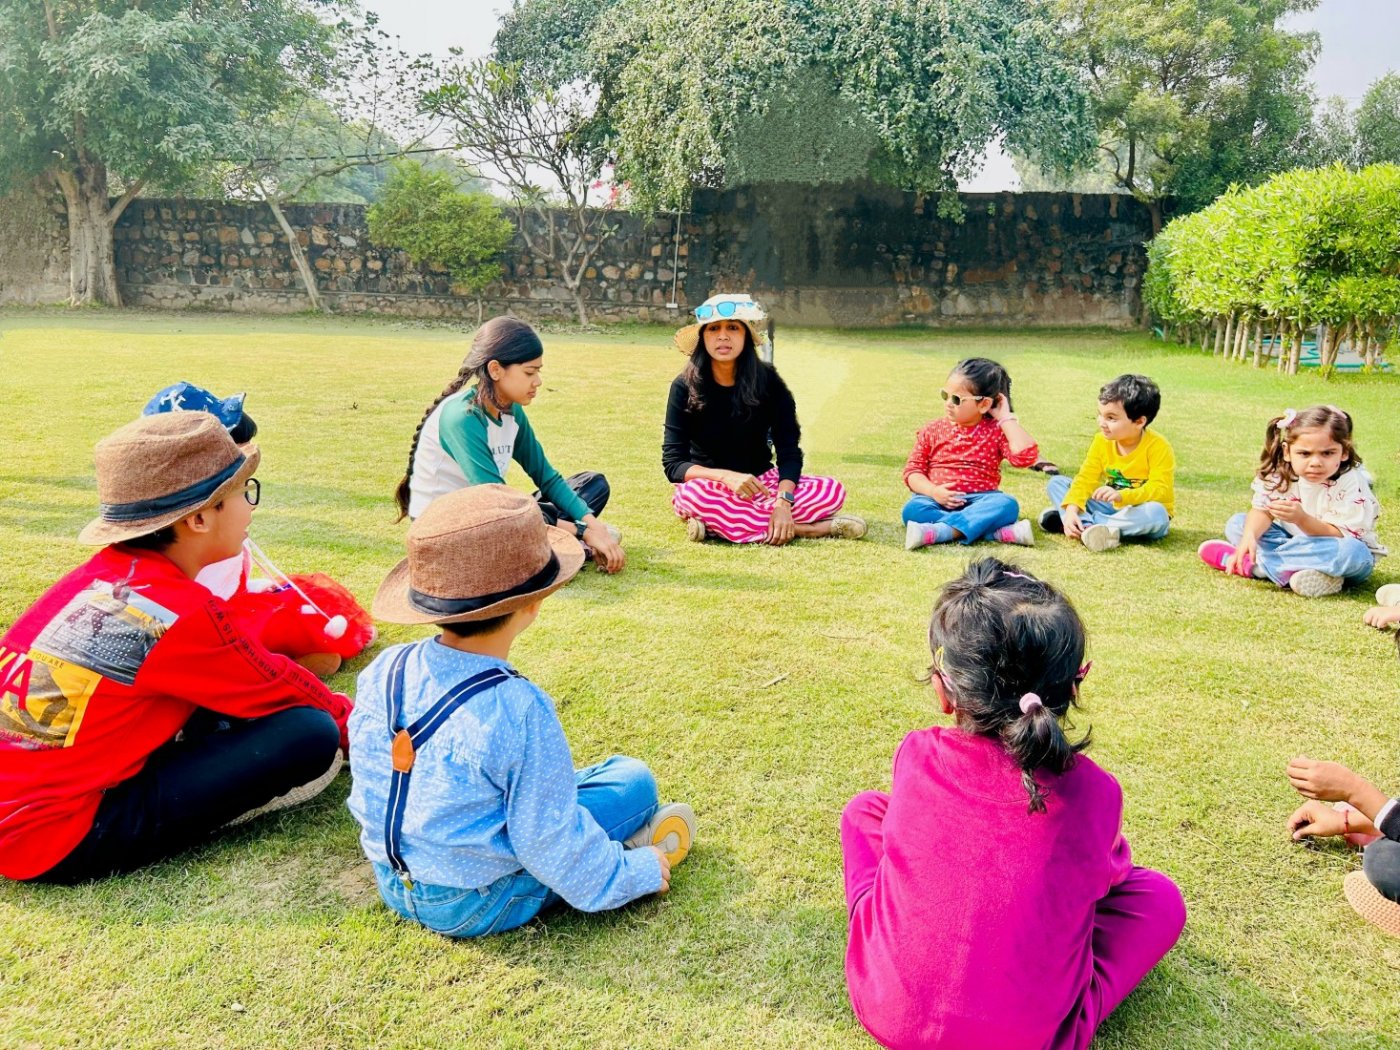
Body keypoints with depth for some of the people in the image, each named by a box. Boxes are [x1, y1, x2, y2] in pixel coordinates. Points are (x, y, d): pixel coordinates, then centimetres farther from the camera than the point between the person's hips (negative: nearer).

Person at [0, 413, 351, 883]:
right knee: (310, 736, -17)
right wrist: (352, 719, 13)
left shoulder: (106, 571, 3)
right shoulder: (179, 611, -21)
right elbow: (277, 688, -6)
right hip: (53, 843, -9)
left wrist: (328, 703, 21)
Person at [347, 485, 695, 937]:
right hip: (476, 906, -6)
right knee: (634, 780, 1)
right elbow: (548, 844, -21)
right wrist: (636, 875, -5)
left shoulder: (383, 671, -12)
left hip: (393, 884, 7)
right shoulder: (521, 712, -30)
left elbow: (368, 793, 5)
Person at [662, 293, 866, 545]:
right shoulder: (684, 387, -10)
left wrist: (783, 501, -28)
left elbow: (789, 452, -8)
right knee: (693, 494, -38)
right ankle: (804, 529, -26)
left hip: (762, 482, 2)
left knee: (833, 491, -22)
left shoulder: (768, 381, -6)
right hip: (711, 486, -2)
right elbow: (673, 464, -14)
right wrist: (726, 476, -32)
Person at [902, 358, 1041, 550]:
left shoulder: (996, 431, 3)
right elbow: (913, 469, 4)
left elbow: (1026, 456, -14)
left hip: (980, 500, -1)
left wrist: (1006, 418, -8)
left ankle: (936, 532, -41)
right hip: (939, 501, 1)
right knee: (913, 509, -32)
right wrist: (934, 491, -15)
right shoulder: (934, 430, 7)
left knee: (1007, 505, -32)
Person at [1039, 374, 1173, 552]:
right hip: (1112, 508, 4)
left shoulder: (1158, 447, -19)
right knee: (1055, 483, -8)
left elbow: (1159, 490, -27)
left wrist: (1121, 496, -42)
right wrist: (1071, 509, -28)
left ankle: (1087, 522, -28)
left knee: (1155, 513, -40)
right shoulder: (1101, 441, -6)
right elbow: (1086, 479, -11)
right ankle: (1090, 527, -34)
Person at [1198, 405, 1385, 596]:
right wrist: (1249, 537, -34)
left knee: (1350, 552, -41)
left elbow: (1338, 536, -28)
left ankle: (1250, 564, -30)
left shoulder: (1350, 483, -25)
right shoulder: (1281, 473, -12)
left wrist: (1302, 519, -45)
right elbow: (1263, 509, -13)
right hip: (1299, 540, 5)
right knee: (1236, 524, -7)